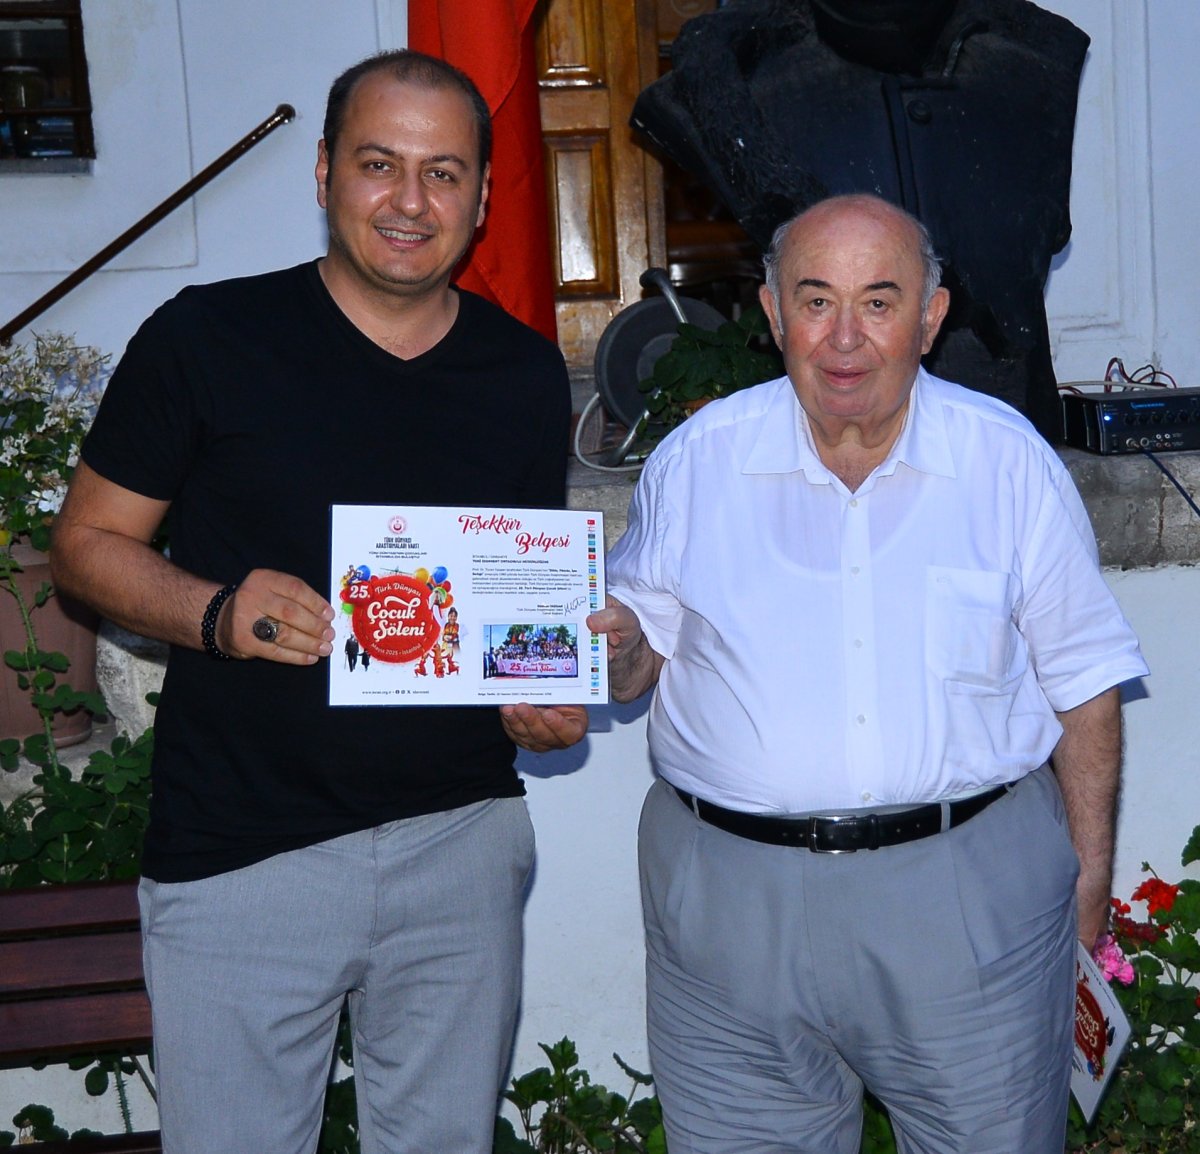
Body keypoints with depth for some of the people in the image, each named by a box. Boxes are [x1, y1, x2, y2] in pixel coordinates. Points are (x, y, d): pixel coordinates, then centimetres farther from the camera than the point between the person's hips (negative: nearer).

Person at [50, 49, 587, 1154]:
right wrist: (216, 612, -20)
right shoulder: (206, 338, -5)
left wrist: (551, 692, -4)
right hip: (239, 851, -3)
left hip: (464, 838, 3)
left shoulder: (526, 373, 6)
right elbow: (88, 541, 0)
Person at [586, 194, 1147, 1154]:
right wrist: (617, 649, -14)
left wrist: (1090, 872, 4)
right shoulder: (693, 463, 2)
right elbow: (643, 658, 9)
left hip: (972, 894, 0)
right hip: (733, 898, 1)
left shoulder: (1009, 461, -1)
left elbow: (1083, 680, 5)